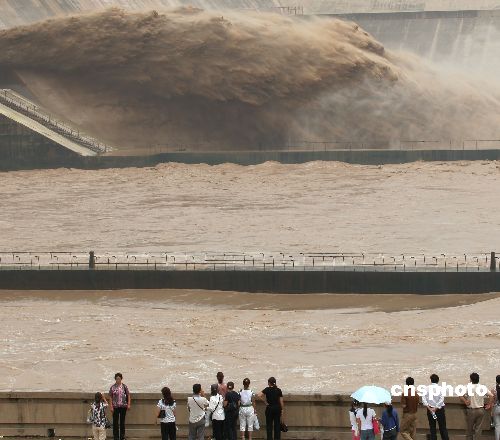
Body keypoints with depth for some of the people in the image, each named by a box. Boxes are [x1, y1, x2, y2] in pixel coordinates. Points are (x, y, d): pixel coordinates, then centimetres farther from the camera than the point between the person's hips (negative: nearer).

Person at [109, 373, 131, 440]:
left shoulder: (124, 386, 1)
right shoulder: (113, 387, -2)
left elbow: (128, 395, 6)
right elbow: (110, 397, 0)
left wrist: (128, 404, -1)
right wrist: (111, 406, -6)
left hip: (123, 406, 1)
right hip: (115, 407, -1)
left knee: (122, 421, 9)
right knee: (115, 422, 2)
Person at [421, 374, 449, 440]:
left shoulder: (427, 388, 0)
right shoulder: (440, 388, -4)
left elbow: (423, 398, -12)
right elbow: (441, 399, -15)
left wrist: (429, 407, -13)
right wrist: (436, 408, -13)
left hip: (430, 409, 1)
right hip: (439, 409, -1)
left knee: (432, 427, 8)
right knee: (443, 427, 6)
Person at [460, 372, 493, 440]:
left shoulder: (468, 387, -11)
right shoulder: (482, 388, -3)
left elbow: (461, 396, -22)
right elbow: (491, 396, -6)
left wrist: (465, 402, -7)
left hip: (471, 411, -2)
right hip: (481, 410, 2)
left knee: (470, 429, 10)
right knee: (478, 428, 8)